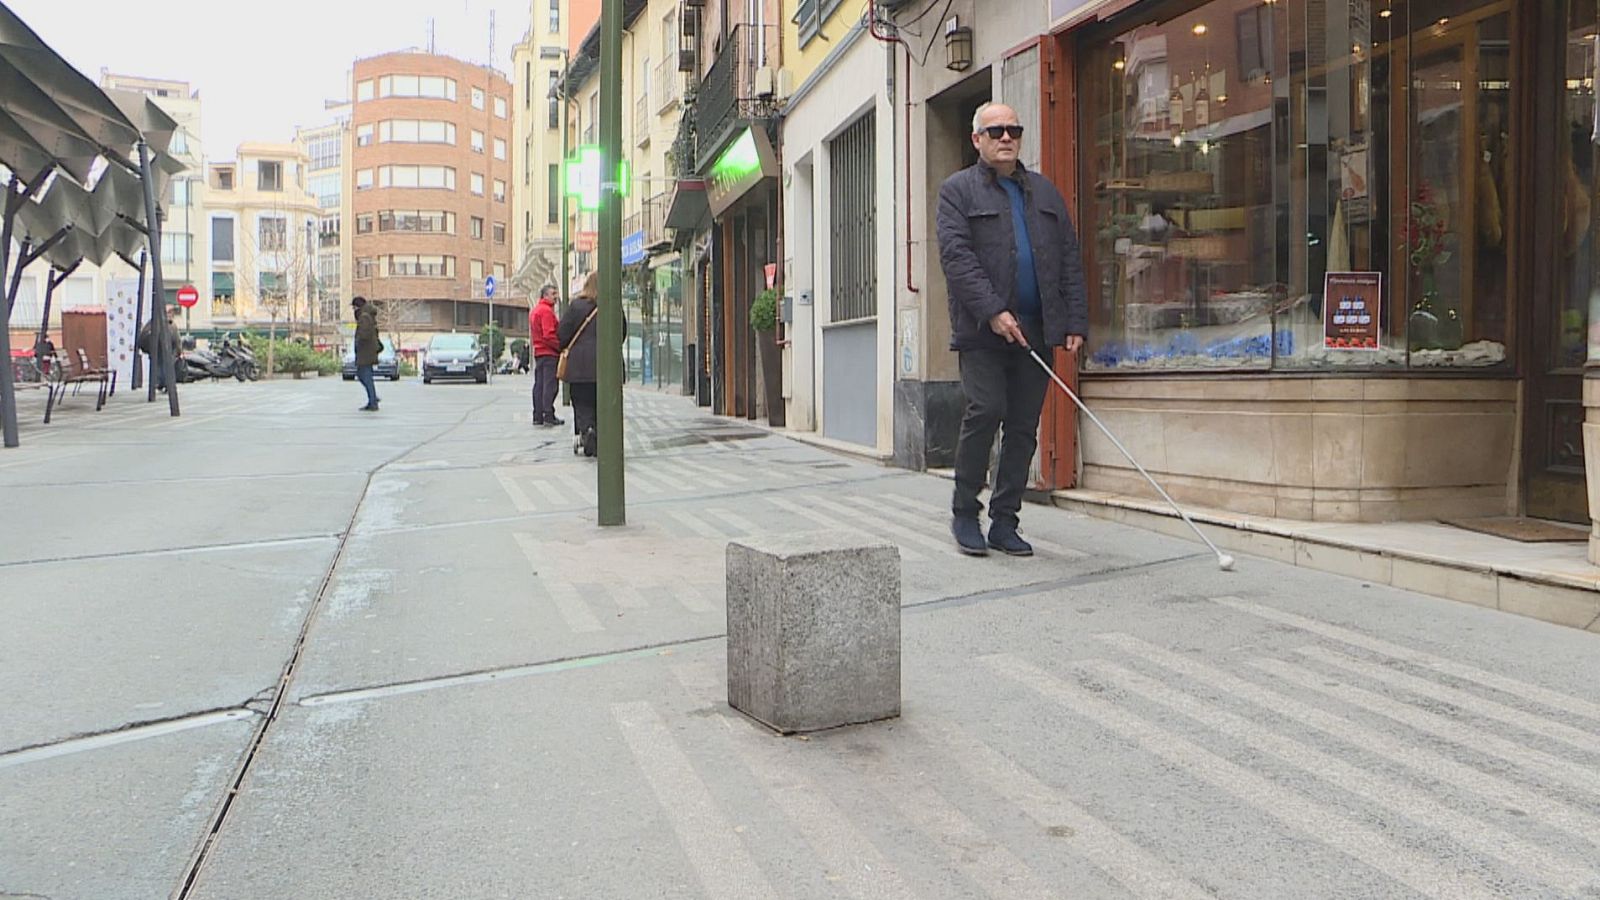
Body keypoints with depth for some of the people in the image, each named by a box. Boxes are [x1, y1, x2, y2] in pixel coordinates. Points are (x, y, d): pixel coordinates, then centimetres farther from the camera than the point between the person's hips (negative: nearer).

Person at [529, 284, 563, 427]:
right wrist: (561, 347, -13)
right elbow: (548, 335, -19)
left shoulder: (534, 310, 19)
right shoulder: (546, 311, -12)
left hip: (538, 352, 10)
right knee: (549, 385, -9)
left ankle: (538, 417, 12)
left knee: (539, 385, 10)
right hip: (549, 353, -10)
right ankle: (549, 416, -11)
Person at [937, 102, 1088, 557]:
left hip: (1036, 331, 5)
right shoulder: (958, 190, 5)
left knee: (1024, 426, 3)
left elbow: (1070, 259, 16)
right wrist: (993, 311, -18)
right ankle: (964, 514, 3)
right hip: (982, 331, -4)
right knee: (985, 411, -13)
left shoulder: (1045, 192, 20)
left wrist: (1075, 321, 6)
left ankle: (1004, 522, 12)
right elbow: (955, 256, -8)